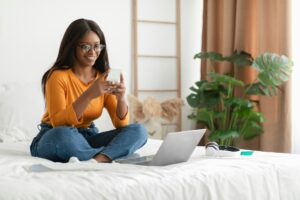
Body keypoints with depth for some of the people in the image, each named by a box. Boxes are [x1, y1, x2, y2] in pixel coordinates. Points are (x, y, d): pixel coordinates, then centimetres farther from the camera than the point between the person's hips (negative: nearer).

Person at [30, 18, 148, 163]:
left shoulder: (105, 77, 0)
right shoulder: (58, 76, -15)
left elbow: (121, 124, -5)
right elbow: (58, 123, -26)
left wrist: (121, 98, -25)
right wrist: (88, 95, -35)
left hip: (86, 138, 5)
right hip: (52, 140, -5)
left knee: (138, 131, -15)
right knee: (63, 135, -41)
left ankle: (98, 160, -35)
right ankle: (110, 155, -22)